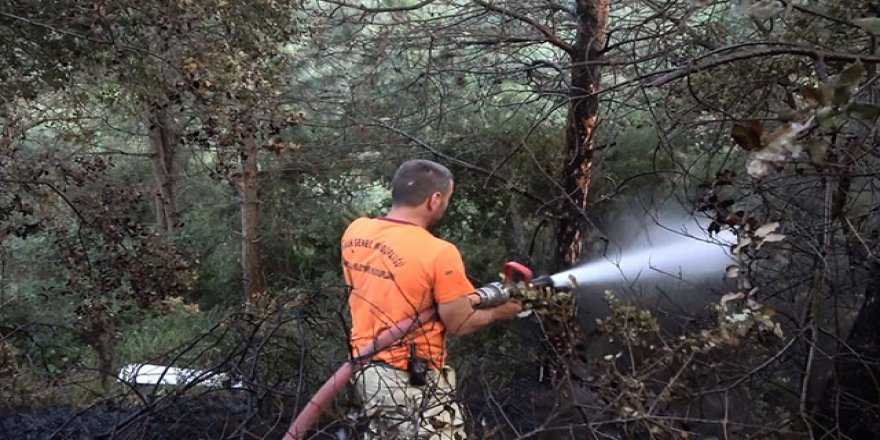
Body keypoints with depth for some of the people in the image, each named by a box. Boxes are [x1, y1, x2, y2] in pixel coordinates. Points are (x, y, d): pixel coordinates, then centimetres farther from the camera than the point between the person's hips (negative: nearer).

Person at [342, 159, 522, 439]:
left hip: (366, 370, 7)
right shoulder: (439, 253, -23)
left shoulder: (355, 232, -2)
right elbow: (459, 324, -15)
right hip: (414, 383, -7)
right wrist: (499, 312, 5)